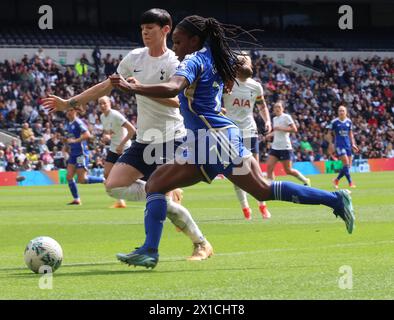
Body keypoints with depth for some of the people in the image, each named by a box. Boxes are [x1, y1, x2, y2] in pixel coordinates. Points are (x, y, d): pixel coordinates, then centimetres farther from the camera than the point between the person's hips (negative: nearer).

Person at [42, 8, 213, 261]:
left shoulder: (174, 63, -12)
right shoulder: (135, 58, 7)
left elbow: (176, 100, -26)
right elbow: (106, 87, 14)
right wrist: (69, 103, 11)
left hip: (171, 139, -7)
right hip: (144, 140, 7)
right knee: (114, 186, -5)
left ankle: (202, 245, 1)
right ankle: (167, 196, 13)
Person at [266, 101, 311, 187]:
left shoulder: (286, 117, -7)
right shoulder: (275, 119, 16)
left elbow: (294, 129, -16)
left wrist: (280, 128, -20)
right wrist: (268, 135, 14)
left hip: (285, 147, -7)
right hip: (275, 147, 7)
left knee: (288, 170, -2)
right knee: (269, 166, -8)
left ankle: (305, 180, 18)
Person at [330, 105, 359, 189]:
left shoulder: (349, 121, 8)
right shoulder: (334, 122, -5)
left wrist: (353, 144, 11)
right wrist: (331, 144, -3)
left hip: (347, 144, 5)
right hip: (339, 144, -5)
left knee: (348, 165, 4)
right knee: (346, 163, -15)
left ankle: (336, 180, 21)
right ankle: (350, 183, -12)